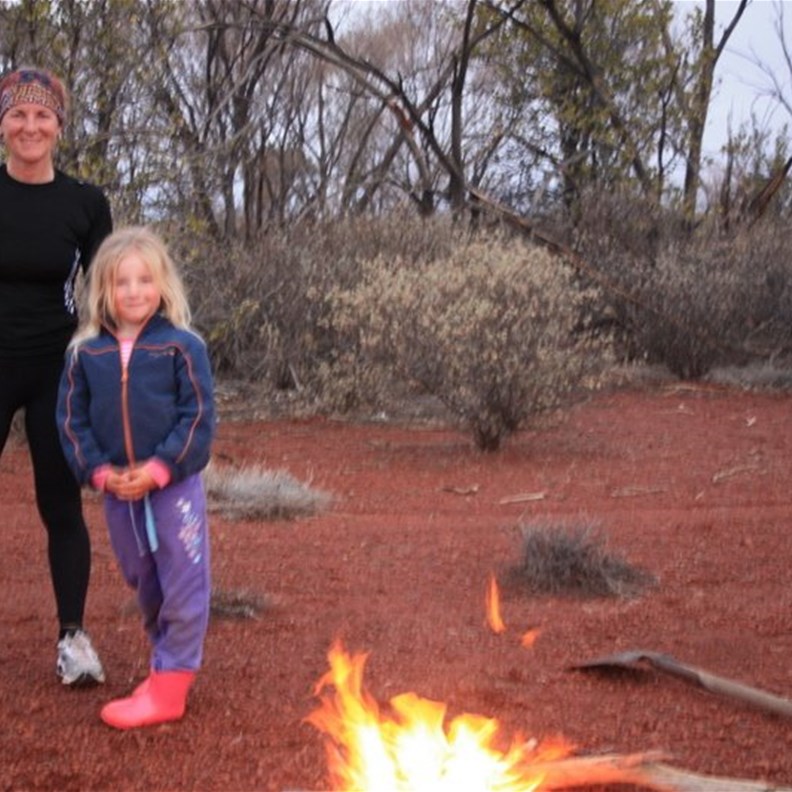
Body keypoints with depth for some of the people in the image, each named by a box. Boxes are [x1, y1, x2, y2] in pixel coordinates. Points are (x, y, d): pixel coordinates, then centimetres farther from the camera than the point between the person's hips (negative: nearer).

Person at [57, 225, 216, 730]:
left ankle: (169, 686, 5)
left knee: (182, 586, -2)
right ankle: (169, 662, 35)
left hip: (174, 486, -4)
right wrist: (99, 472, -10)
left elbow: (199, 418, -10)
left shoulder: (182, 347, -8)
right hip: (117, 493, 4)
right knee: (143, 584, 17)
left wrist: (159, 469, -18)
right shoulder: (85, 353, 2)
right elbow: (72, 421, 4)